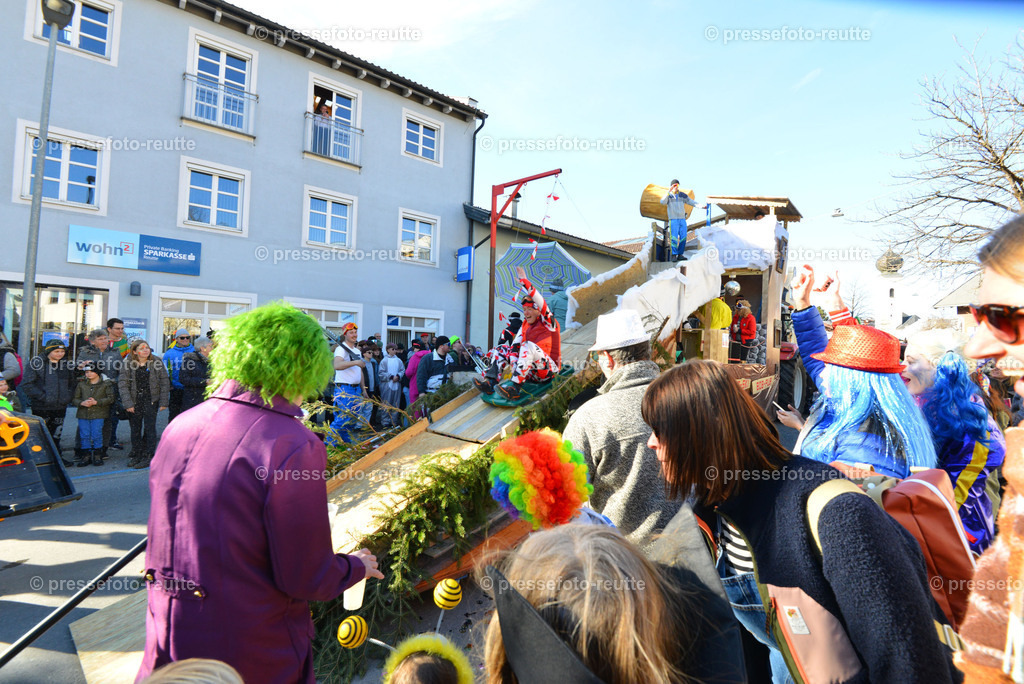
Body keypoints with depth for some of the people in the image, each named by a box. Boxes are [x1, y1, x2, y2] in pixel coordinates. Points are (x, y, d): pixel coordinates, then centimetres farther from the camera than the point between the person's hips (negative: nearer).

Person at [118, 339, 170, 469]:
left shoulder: (156, 361, -4)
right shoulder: (127, 363, -3)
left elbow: (165, 382, 0)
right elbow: (123, 384, -4)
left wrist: (163, 402, -3)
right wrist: (127, 403, -11)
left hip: (151, 400, -1)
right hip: (134, 401, 1)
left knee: (149, 428, -2)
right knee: (135, 429, 9)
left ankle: (148, 457, 6)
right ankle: (135, 455, 23)